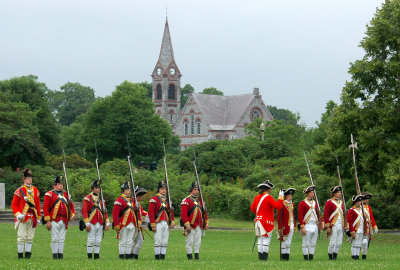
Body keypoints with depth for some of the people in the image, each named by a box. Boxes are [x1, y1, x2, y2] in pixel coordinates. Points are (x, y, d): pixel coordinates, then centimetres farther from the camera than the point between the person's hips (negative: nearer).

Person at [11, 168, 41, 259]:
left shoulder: (35, 190, 11)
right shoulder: (19, 190, -2)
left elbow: (38, 205, 16)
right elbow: (14, 205, 1)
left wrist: (38, 217, 13)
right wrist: (17, 214, -13)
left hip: (32, 217, 4)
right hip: (22, 217, -4)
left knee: (30, 237, 5)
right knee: (21, 237, -6)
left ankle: (28, 253, 10)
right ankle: (20, 254, 1)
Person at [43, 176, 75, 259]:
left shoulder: (66, 195, 16)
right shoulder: (49, 194, 0)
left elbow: (71, 206, 20)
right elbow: (45, 208, -5)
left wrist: (72, 215, 0)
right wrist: (48, 221, -11)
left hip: (64, 220, 5)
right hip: (54, 220, -5)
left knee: (62, 239, 6)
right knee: (55, 239, -5)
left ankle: (61, 255, 9)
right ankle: (55, 256, -2)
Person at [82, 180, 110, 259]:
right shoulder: (87, 198, -3)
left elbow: (105, 211, 17)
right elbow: (84, 211, -8)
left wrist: (107, 223, 9)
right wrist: (87, 224, -15)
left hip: (100, 223, 5)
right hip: (92, 223, -5)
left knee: (98, 241, 6)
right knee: (91, 240, -5)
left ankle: (97, 256, 10)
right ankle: (89, 256, -1)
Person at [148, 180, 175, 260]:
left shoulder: (168, 200, 15)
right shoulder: (154, 199, -3)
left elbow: (171, 212, 20)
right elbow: (151, 212, -9)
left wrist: (172, 222, 7)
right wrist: (153, 225, -14)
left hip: (166, 224, 6)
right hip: (158, 223, -6)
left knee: (165, 243, 4)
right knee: (158, 242, -6)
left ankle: (163, 256, 8)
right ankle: (157, 258, -3)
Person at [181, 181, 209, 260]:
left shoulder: (200, 201, 15)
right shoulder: (186, 201, -7)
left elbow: (204, 213, 22)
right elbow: (183, 214, -13)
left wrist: (206, 223, 14)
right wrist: (187, 225, -19)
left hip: (199, 226, 6)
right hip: (190, 226, -6)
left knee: (198, 242, 7)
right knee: (190, 243, -2)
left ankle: (197, 257, 11)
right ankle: (190, 257, 2)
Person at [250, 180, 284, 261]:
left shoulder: (257, 197, 9)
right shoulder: (268, 197, -13)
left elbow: (252, 208, 20)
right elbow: (278, 206, -19)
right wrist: (281, 196, -10)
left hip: (258, 221, 7)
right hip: (267, 222, -7)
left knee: (260, 240, 10)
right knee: (266, 240, -4)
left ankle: (260, 257, 9)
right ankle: (264, 258, -7)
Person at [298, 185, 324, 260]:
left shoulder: (315, 202, 15)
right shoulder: (302, 203, -5)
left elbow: (318, 213, 20)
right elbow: (300, 215, -9)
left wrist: (321, 222, 8)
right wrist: (302, 227, -14)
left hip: (315, 225, 6)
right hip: (307, 225, -6)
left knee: (313, 243, 7)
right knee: (306, 243, -3)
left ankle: (311, 256, 11)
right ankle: (306, 257, 1)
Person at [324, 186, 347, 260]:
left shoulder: (341, 202, 15)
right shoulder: (329, 202, -7)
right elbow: (326, 215, -10)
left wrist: (345, 225, 14)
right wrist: (328, 227, -14)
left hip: (341, 226, 6)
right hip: (333, 225, -6)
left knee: (339, 243, 6)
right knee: (333, 242, -6)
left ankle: (335, 256, 14)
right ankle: (330, 256, 5)